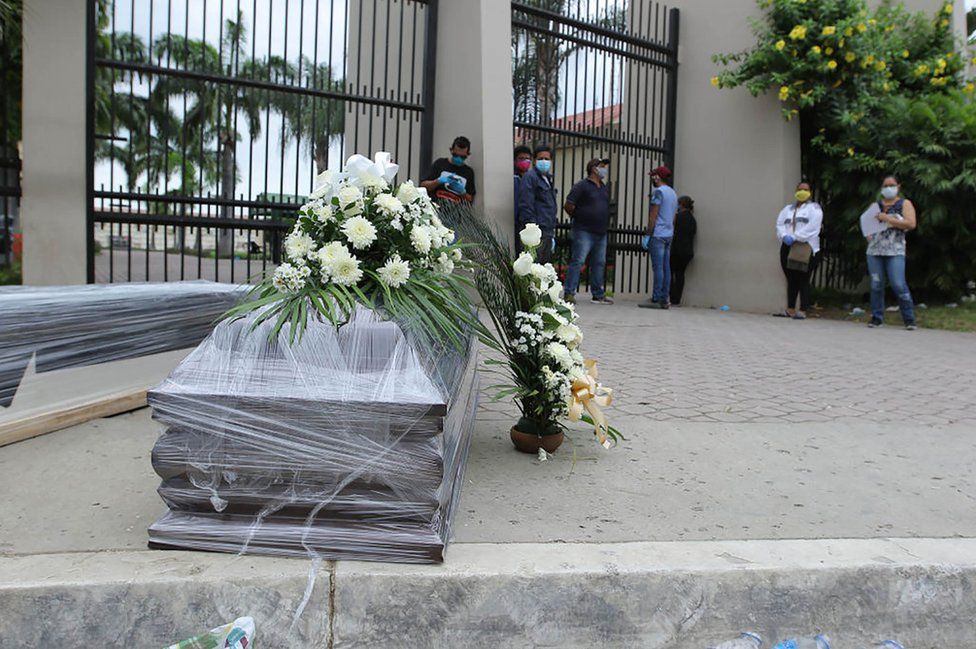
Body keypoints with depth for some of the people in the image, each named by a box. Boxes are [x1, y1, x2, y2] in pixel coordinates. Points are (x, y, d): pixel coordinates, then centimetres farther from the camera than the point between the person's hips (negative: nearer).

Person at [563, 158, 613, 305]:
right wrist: (578, 217, 0)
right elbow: (568, 206, -11)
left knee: (599, 263, 10)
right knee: (578, 261, -9)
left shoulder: (605, 188, 16)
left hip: (601, 233, 8)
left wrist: (604, 222, 15)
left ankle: (598, 294, 18)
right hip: (584, 232, -8)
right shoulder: (582, 186, -7)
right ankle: (569, 293, -6)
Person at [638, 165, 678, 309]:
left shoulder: (658, 191, -7)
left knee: (658, 267, -9)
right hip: (669, 235, 8)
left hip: (658, 234, -8)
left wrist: (647, 235, -11)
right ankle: (665, 299, 7)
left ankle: (656, 299, -10)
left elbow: (653, 216, -12)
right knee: (666, 267, 7)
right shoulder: (673, 193, 20)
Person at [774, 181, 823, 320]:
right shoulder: (788, 209, 21)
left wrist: (795, 238, -19)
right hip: (787, 248, 5)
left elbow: (812, 228, -11)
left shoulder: (814, 208, 5)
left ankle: (803, 311, -6)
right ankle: (790, 310, 15)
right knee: (791, 280, 9)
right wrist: (785, 236, -12)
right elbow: (780, 224, 8)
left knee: (803, 281, -7)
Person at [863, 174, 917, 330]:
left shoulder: (904, 204, 6)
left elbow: (911, 224, -7)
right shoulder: (876, 205, 18)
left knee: (899, 285, -11)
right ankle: (877, 317, 10)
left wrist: (888, 219, -13)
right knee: (876, 285, 3)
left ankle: (909, 319, -4)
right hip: (874, 251, 4)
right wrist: (868, 234, 4)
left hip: (895, 251, -4)